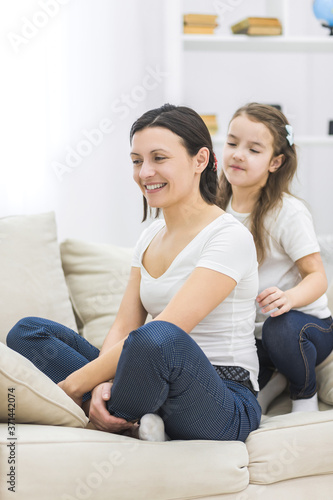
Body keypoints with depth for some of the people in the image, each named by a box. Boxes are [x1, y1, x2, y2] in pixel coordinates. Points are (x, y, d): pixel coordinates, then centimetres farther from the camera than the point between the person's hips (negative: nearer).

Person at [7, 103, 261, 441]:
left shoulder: (230, 237, -12)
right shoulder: (150, 237, 14)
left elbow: (165, 332, -22)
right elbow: (123, 328, 6)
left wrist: (74, 383, -21)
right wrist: (102, 385, -17)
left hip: (225, 408, -7)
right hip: (159, 393, 7)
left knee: (157, 337, -40)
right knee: (26, 332, -2)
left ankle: (113, 419, -10)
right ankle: (131, 420, -16)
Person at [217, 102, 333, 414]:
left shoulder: (288, 212, -16)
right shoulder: (219, 207, 2)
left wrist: (289, 298, -37)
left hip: (305, 322, -5)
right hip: (248, 332, 5)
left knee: (279, 327, -39)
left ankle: (305, 391, -4)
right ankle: (270, 378, 14)